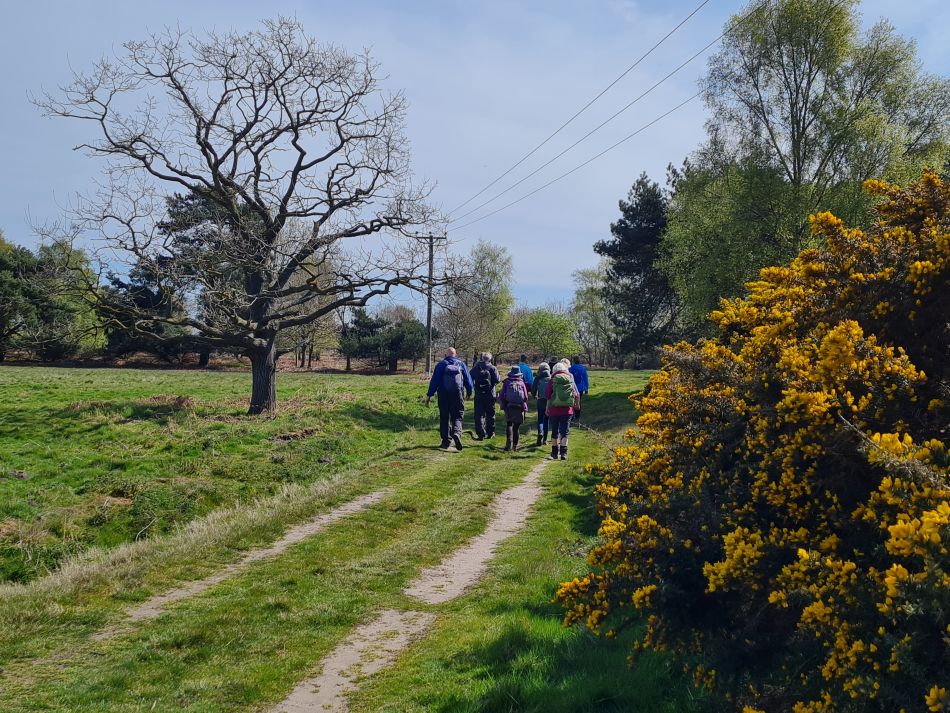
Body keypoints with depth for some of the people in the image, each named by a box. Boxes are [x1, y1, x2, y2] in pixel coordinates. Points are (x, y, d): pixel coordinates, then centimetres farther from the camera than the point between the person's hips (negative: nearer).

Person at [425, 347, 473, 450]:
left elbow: (434, 381, -1)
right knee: (457, 416, 4)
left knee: (444, 418, 8)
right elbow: (468, 379, 10)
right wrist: (469, 392, 25)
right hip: (458, 395, 0)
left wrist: (429, 395, 1)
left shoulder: (440, 365, 4)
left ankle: (446, 440, 5)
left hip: (443, 395, 0)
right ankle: (456, 433, -24)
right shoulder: (461, 364, 8)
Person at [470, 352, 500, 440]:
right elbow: (497, 380, -10)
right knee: (490, 414, 13)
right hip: (490, 394, 0)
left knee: (479, 414, 1)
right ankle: (490, 433, 19)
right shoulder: (492, 368, -3)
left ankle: (481, 434, -7)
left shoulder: (475, 368, 2)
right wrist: (499, 376, 11)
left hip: (479, 395, 0)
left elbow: (470, 379, 1)